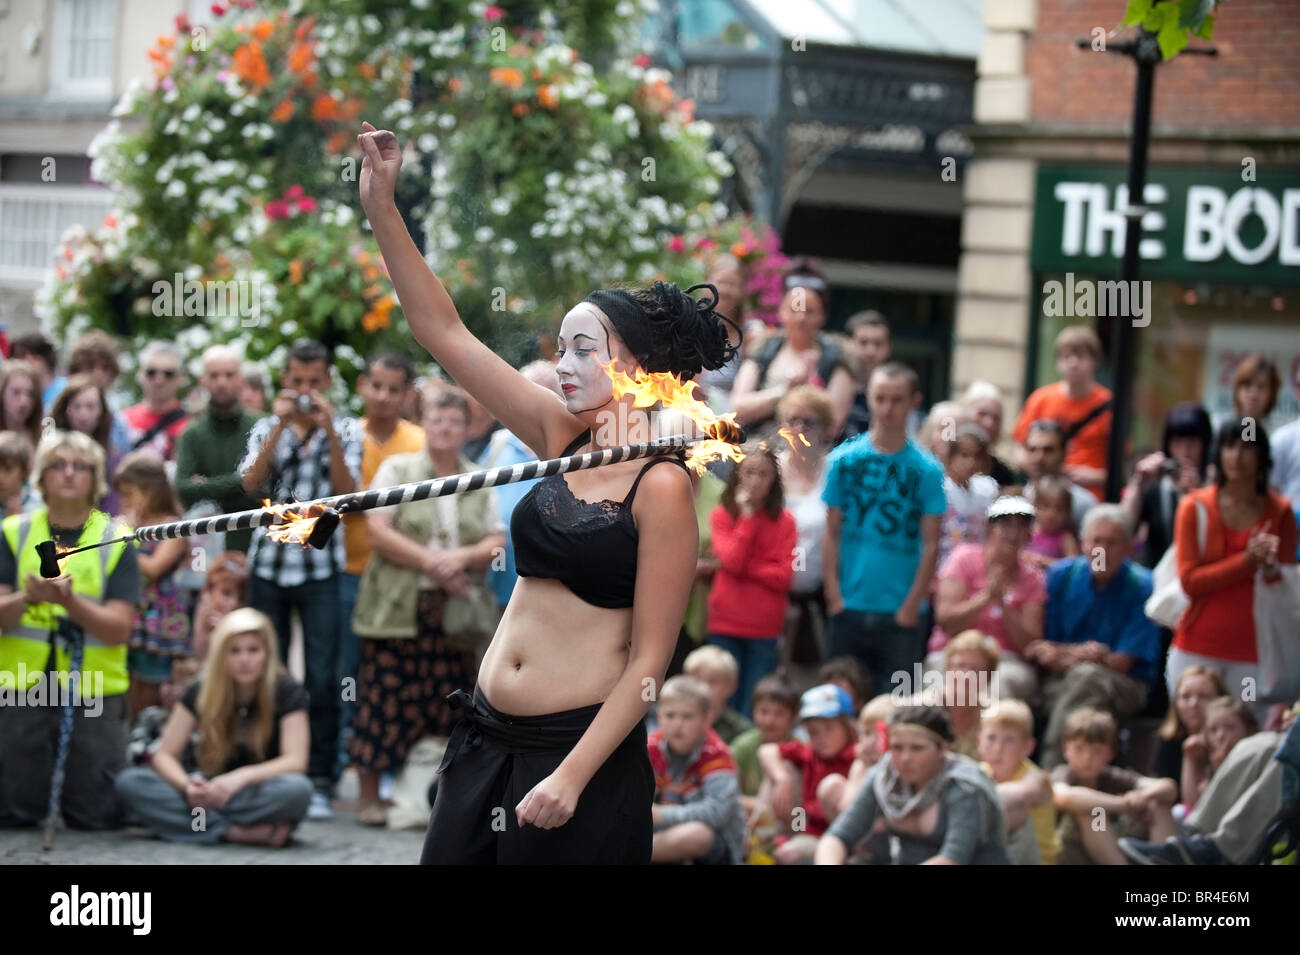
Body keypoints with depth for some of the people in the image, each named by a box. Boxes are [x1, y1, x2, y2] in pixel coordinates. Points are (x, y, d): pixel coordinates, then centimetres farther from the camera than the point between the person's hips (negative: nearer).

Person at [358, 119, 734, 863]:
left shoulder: (662, 487, -10)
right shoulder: (563, 439, 8)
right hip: (487, 737, 6)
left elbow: (649, 658, -13)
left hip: (583, 746, -6)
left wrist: (571, 778, -18)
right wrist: (381, 207, 1)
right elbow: (443, 332, 8)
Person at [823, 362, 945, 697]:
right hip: (849, 608, 1)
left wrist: (912, 605, -7)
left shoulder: (926, 469, -1)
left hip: (900, 613, -1)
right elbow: (832, 535, 5)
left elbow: (931, 545, -1)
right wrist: (834, 595, -3)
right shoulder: (844, 461, 3)